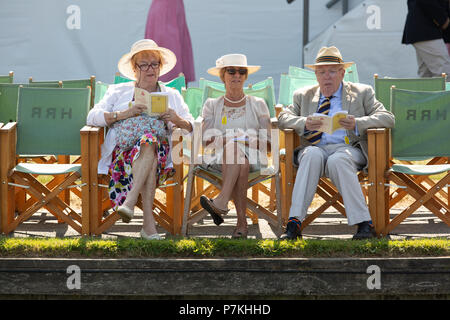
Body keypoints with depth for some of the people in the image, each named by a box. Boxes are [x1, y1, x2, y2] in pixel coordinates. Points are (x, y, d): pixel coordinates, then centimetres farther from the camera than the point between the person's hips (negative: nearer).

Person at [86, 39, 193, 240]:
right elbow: (92, 117, 10)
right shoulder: (118, 92, 25)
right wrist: (123, 114, -6)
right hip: (122, 154, -1)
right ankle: (148, 221, -50)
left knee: (150, 141, -38)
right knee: (149, 142, -38)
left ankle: (129, 203, -53)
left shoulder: (172, 96, 28)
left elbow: (191, 127, 18)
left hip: (160, 155, 1)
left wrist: (178, 120, -6)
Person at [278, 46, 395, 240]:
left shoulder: (362, 93, 15)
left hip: (348, 148, -2)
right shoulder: (303, 96, 22)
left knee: (337, 161, -37)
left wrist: (358, 123, -15)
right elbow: (283, 118, 11)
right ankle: (294, 223, -42)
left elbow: (388, 118, 5)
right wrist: (304, 123, -12)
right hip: (315, 148, 2)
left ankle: (364, 224, -37)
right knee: (312, 155, -35)